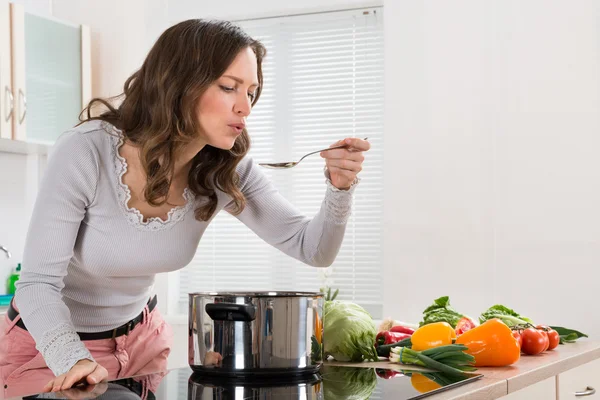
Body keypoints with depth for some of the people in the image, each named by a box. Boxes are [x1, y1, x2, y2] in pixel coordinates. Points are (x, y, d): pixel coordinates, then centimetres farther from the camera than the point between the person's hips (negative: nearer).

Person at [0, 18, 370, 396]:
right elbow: (39, 283, -25)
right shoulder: (85, 153, -29)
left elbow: (313, 249, -11)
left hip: (142, 339, 5)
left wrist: (340, 188, -30)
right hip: (49, 342, -4)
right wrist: (74, 362, -42)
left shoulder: (228, 170, -15)